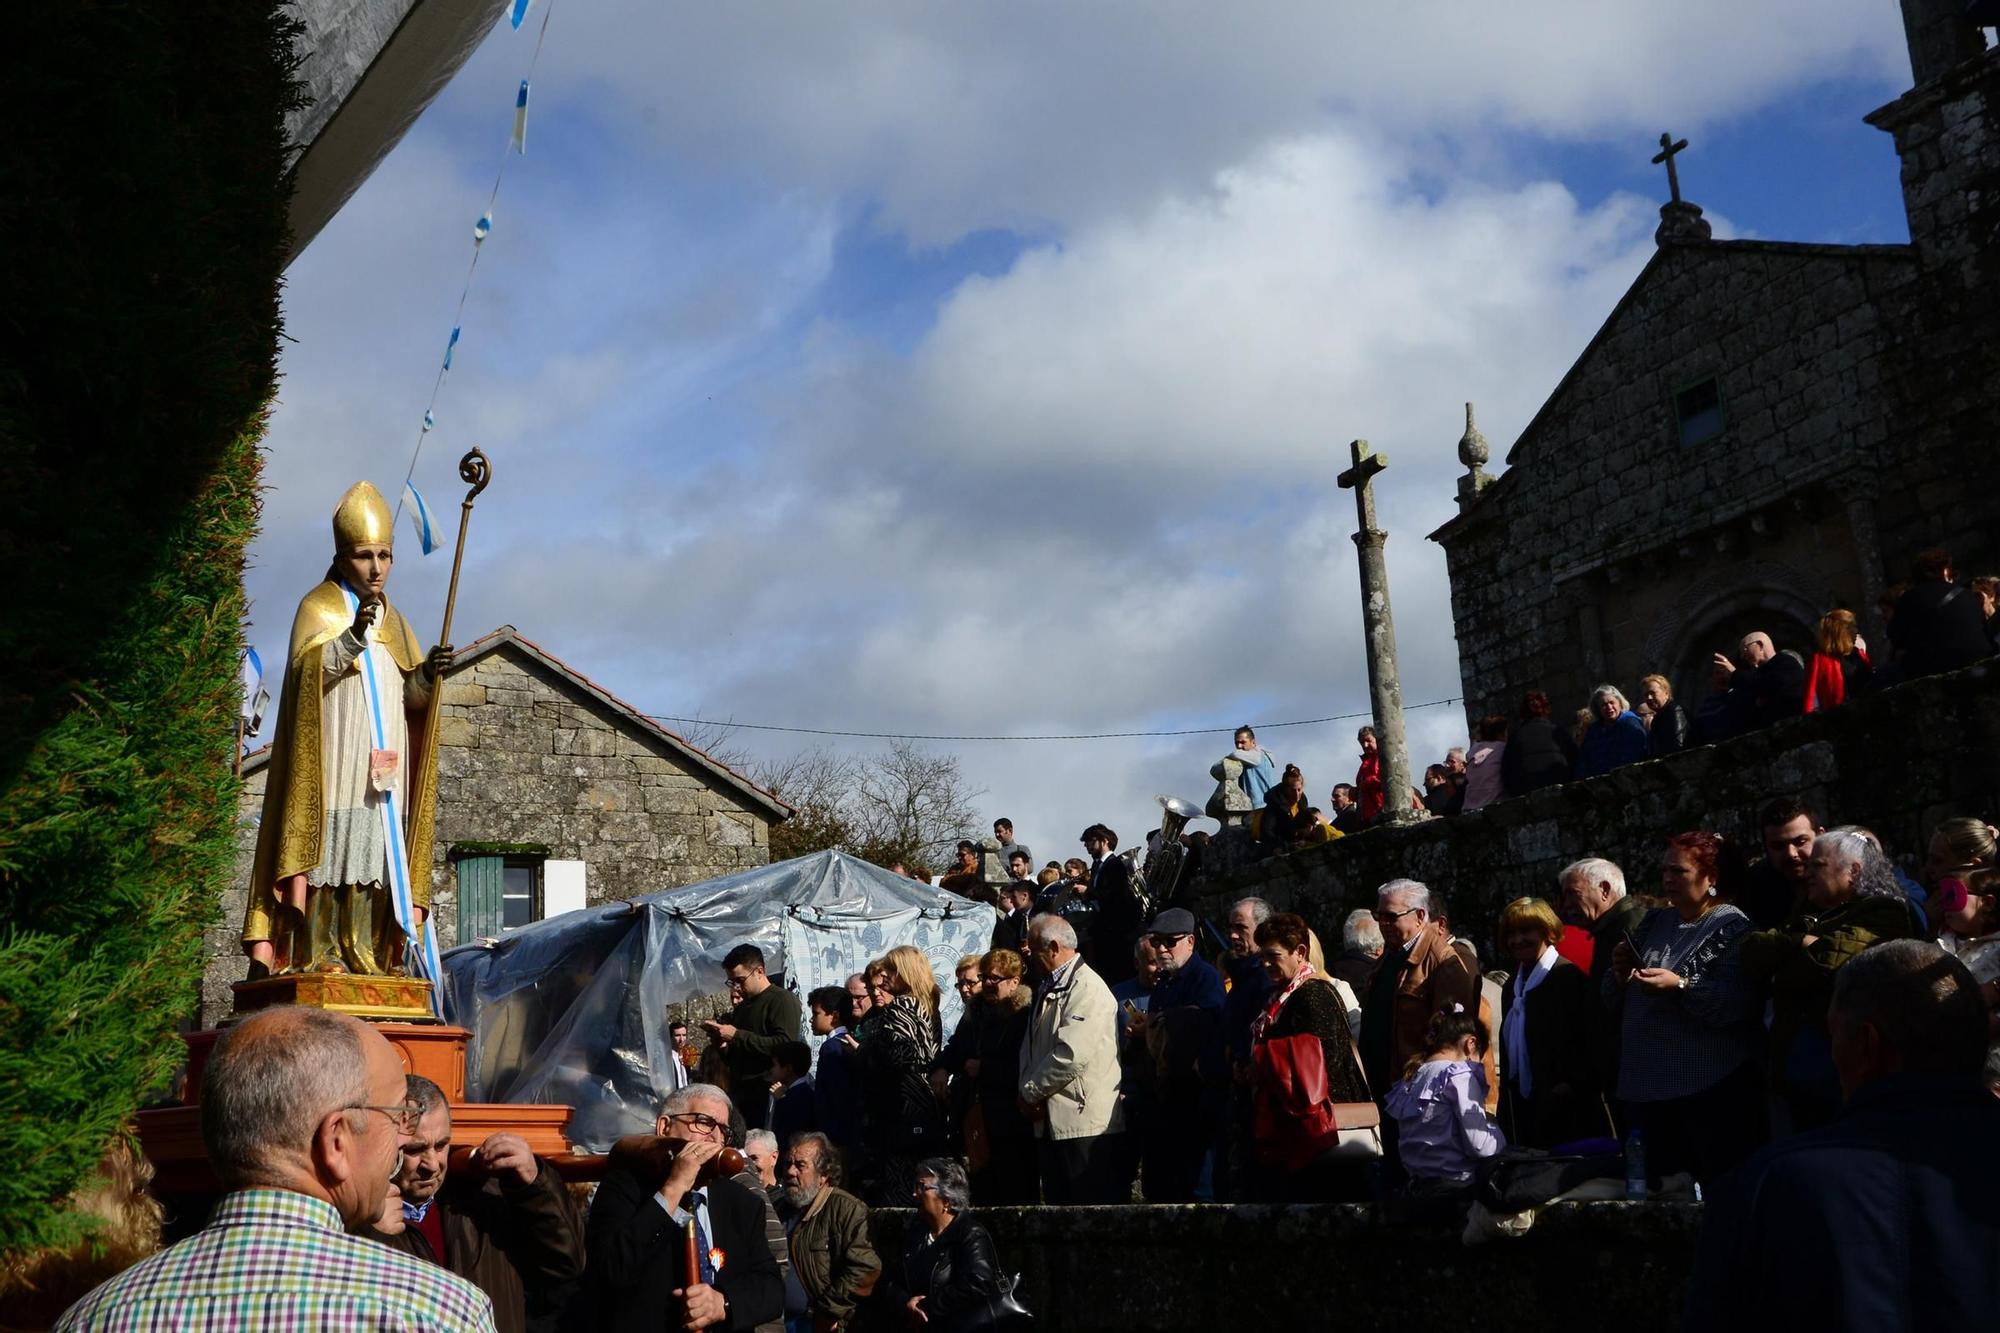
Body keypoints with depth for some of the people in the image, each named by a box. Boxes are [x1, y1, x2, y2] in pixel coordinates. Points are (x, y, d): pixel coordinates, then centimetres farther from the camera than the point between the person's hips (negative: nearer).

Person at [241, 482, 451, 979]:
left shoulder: (393, 622, 21)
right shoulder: (317, 608, 4)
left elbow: (410, 696, 16)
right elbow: (306, 669, -13)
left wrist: (427, 674, -6)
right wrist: (353, 637, -29)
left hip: (381, 767, 5)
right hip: (332, 759, -5)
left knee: (377, 854, 0)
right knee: (327, 847, -12)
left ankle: (364, 953, 1)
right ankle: (316, 953, -11)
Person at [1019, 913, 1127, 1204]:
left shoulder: (1088, 988, -13)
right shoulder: (1048, 988, 19)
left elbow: (1071, 1054, -22)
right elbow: (1030, 1046, 20)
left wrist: (1031, 1092, -11)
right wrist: (1027, 1091, 2)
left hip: (1085, 1121, -10)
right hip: (1052, 1122, 10)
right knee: (1058, 1201, 13)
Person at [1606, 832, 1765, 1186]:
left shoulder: (1733, 927, -4)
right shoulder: (1654, 923, 17)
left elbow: (1739, 1004, -18)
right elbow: (1614, 1001, 19)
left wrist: (1681, 986, -24)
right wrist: (1620, 974, 0)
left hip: (1711, 1090, -6)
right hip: (1647, 1087, 7)